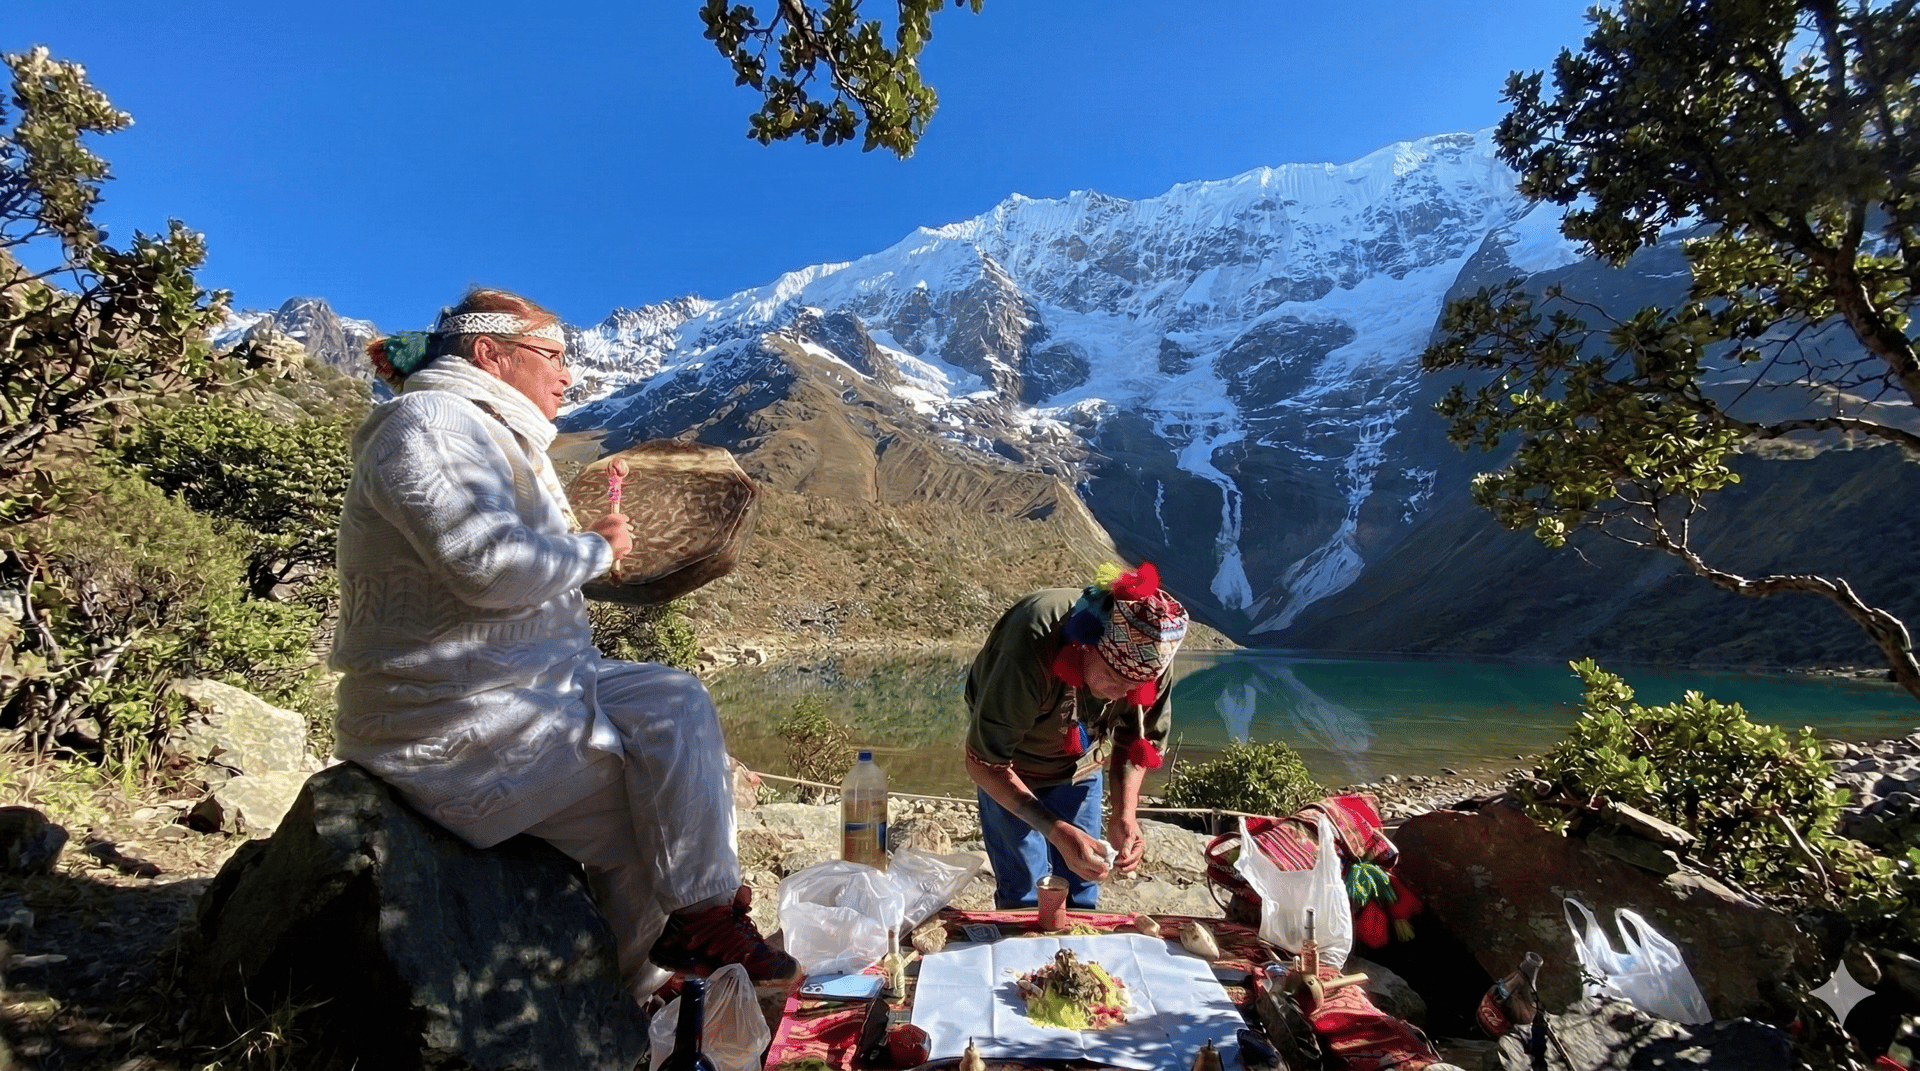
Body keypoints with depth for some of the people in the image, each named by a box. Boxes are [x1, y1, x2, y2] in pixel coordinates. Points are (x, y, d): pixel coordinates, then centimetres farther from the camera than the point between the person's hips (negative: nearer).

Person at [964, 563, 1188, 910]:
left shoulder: (1151, 652, -26)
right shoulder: (1032, 647, -40)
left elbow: (1134, 740, -7)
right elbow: (983, 763, -31)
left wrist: (1125, 814, -22)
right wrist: (1058, 832, -38)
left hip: (1081, 764, 4)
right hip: (1013, 769, -3)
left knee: (1081, 891, 10)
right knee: (1025, 895, -2)